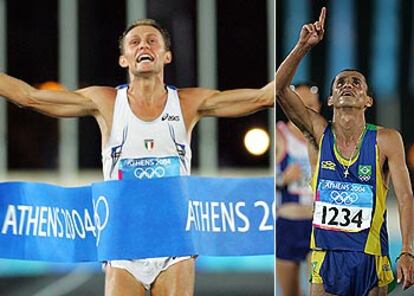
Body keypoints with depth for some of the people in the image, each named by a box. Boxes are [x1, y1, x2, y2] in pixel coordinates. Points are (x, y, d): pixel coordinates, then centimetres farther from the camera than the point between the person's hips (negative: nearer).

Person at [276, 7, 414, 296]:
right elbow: (279, 88, -8)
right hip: (326, 258, 1)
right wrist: (304, 46, -20)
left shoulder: (387, 140, -2)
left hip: (371, 260, -1)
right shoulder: (319, 133, 2)